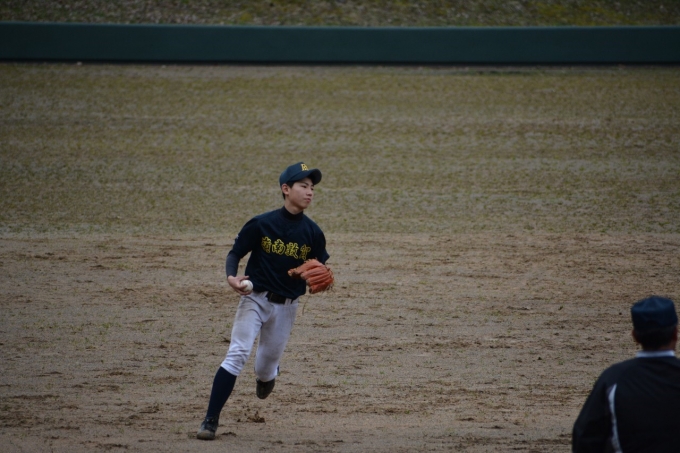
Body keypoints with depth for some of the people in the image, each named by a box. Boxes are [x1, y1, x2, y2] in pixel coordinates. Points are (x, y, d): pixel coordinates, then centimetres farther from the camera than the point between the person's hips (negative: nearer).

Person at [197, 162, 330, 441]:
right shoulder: (261, 224, -9)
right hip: (255, 299, -3)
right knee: (237, 354, -18)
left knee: (266, 368, 11)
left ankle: (267, 375, 52)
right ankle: (211, 420, -17)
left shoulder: (313, 233, -2)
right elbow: (235, 253, -3)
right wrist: (231, 277, -23)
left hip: (286, 307, 3)